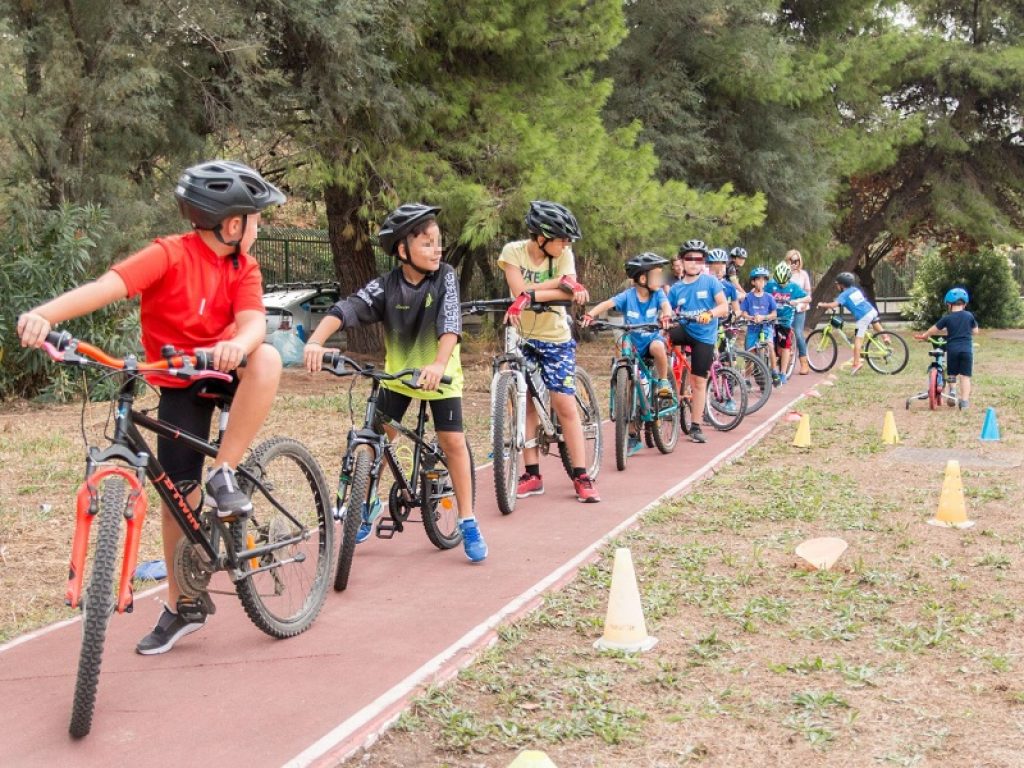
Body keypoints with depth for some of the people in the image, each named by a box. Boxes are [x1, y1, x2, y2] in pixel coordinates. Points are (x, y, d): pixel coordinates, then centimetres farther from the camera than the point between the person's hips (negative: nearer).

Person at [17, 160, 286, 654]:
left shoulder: (243, 268, -5)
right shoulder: (169, 255, -20)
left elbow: (253, 321, -24)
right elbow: (107, 285, -36)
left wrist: (237, 345, -49)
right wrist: (45, 314, -53)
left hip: (223, 371, 2)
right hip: (178, 386, -2)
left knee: (266, 358, -32)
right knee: (179, 495, -1)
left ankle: (224, 475, -21)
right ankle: (181, 607, 19)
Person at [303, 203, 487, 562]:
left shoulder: (445, 278, -18)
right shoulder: (385, 286, -16)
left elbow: (450, 323, -32)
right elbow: (347, 309, -30)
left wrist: (438, 364, -49)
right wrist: (315, 342, -47)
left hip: (440, 374, -1)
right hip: (396, 373, 2)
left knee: (453, 441, -8)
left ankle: (468, 522, 4)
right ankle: (369, 504, 25)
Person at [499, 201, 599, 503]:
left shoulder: (563, 254, -8)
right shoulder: (514, 251, -10)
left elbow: (568, 293, -24)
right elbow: (519, 291, -24)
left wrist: (530, 295, -37)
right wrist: (561, 282, -29)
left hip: (555, 339, -1)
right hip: (522, 337, 1)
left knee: (565, 405, -6)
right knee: (526, 404, 2)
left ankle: (581, 477, -2)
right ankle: (532, 475, 10)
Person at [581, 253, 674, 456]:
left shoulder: (657, 294, -6)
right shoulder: (628, 296, -12)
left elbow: (666, 304, -24)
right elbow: (608, 303, -24)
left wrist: (666, 315, -48)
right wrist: (590, 314, -43)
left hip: (651, 339, 0)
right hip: (632, 346, 0)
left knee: (658, 346, -38)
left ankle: (663, 381, -10)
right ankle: (633, 438, 11)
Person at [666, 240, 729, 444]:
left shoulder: (710, 282, -6)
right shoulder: (676, 289, 3)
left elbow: (724, 307, -13)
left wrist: (709, 314, -32)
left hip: (704, 336, -2)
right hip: (684, 329, 2)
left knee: (699, 381, 0)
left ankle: (696, 427, 10)